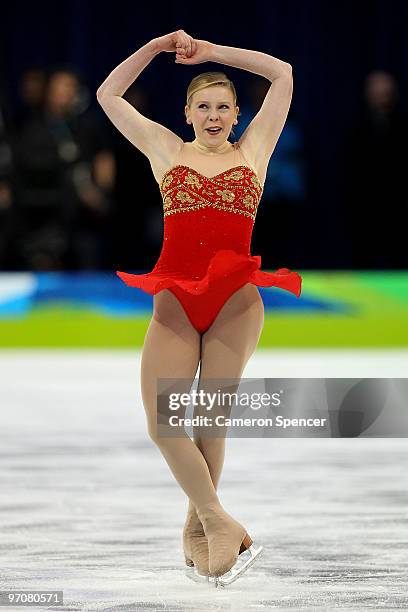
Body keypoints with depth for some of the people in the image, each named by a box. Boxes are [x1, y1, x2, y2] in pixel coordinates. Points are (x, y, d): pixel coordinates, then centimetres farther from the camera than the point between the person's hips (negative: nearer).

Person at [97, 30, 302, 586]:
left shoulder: (252, 151, 12)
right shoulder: (166, 150, 14)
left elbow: (282, 74, 13)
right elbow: (108, 94, 19)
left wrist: (211, 51, 15)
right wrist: (157, 48, 14)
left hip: (235, 299, -1)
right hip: (175, 299, 1)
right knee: (162, 422, -11)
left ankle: (199, 529, 15)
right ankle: (222, 525, -1)